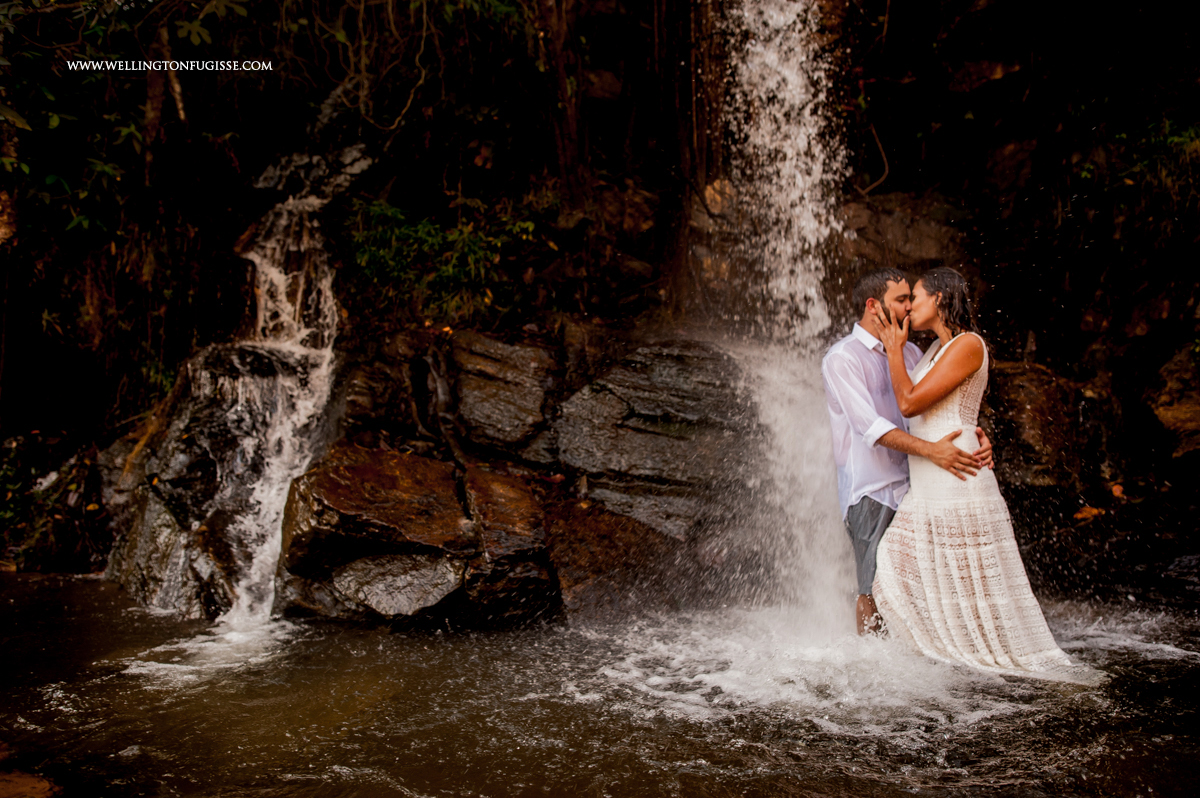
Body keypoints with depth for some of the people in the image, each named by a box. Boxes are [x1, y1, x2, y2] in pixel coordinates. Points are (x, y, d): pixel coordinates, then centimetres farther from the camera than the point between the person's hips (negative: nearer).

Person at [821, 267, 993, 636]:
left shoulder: (910, 352, 15)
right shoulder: (842, 358, -7)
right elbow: (870, 425, -19)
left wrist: (976, 433, -9)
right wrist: (930, 450, -29)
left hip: (912, 485, 6)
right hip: (871, 491, -6)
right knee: (875, 590, -3)